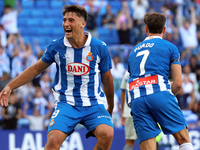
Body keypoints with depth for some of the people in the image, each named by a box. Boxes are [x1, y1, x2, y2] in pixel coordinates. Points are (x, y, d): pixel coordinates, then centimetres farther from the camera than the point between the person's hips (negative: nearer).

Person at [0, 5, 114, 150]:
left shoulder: (100, 47, -3)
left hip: (94, 105, 0)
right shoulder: (56, 47, -2)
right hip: (66, 104, 0)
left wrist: (111, 108, 21)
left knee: (107, 134, -28)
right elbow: (36, 69, 12)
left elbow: (107, 78, 11)